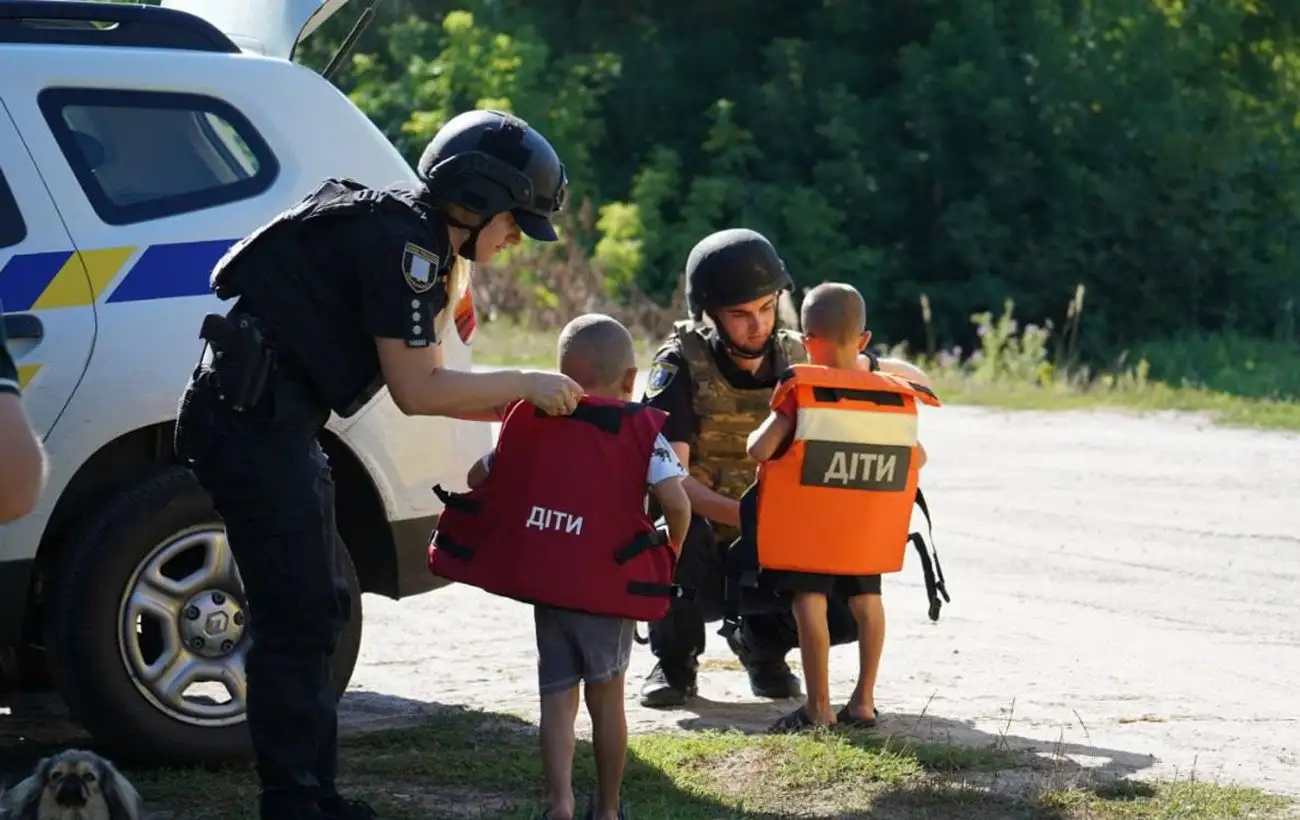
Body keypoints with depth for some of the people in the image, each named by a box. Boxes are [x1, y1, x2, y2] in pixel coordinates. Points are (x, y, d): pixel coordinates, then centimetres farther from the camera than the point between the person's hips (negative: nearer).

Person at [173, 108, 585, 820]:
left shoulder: (424, 248, 18)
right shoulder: (405, 241, -14)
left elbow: (423, 382, 20)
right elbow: (416, 392, -16)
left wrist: (523, 407, 13)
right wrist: (525, 385, -6)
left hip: (273, 421, 11)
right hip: (251, 417, -11)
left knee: (315, 610, 15)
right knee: (295, 615, -9)